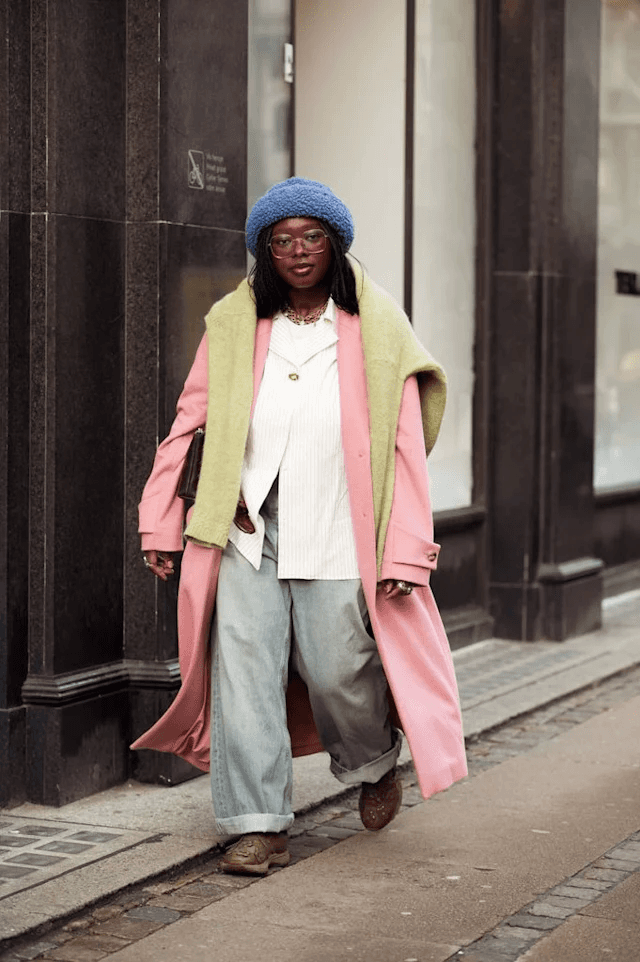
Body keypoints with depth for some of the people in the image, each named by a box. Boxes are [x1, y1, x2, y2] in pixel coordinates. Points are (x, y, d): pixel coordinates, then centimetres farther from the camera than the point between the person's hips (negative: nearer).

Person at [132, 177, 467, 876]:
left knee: (341, 673, 3)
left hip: (337, 541, -1)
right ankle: (259, 825, 5)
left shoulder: (377, 329, 1)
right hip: (247, 533, 2)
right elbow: (190, 422, 10)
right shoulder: (233, 325, 6)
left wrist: (407, 551, -6)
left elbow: (406, 445, 0)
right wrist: (161, 522, 5)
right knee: (245, 670, -4)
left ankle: (374, 763, 36)